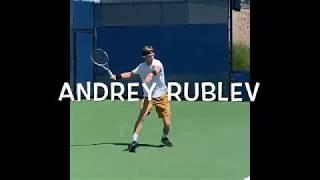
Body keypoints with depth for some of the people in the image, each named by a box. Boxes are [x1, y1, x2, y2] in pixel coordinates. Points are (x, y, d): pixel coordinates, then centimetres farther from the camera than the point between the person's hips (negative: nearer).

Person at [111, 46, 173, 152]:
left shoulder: (157, 63, -13)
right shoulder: (141, 66, 2)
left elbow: (157, 69, -38)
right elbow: (130, 74, 20)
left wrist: (151, 74, -60)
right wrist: (117, 77, 11)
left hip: (162, 97, -2)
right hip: (148, 97, 2)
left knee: (167, 123, -1)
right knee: (141, 117, -21)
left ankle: (165, 138, 31)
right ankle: (134, 141, -19)